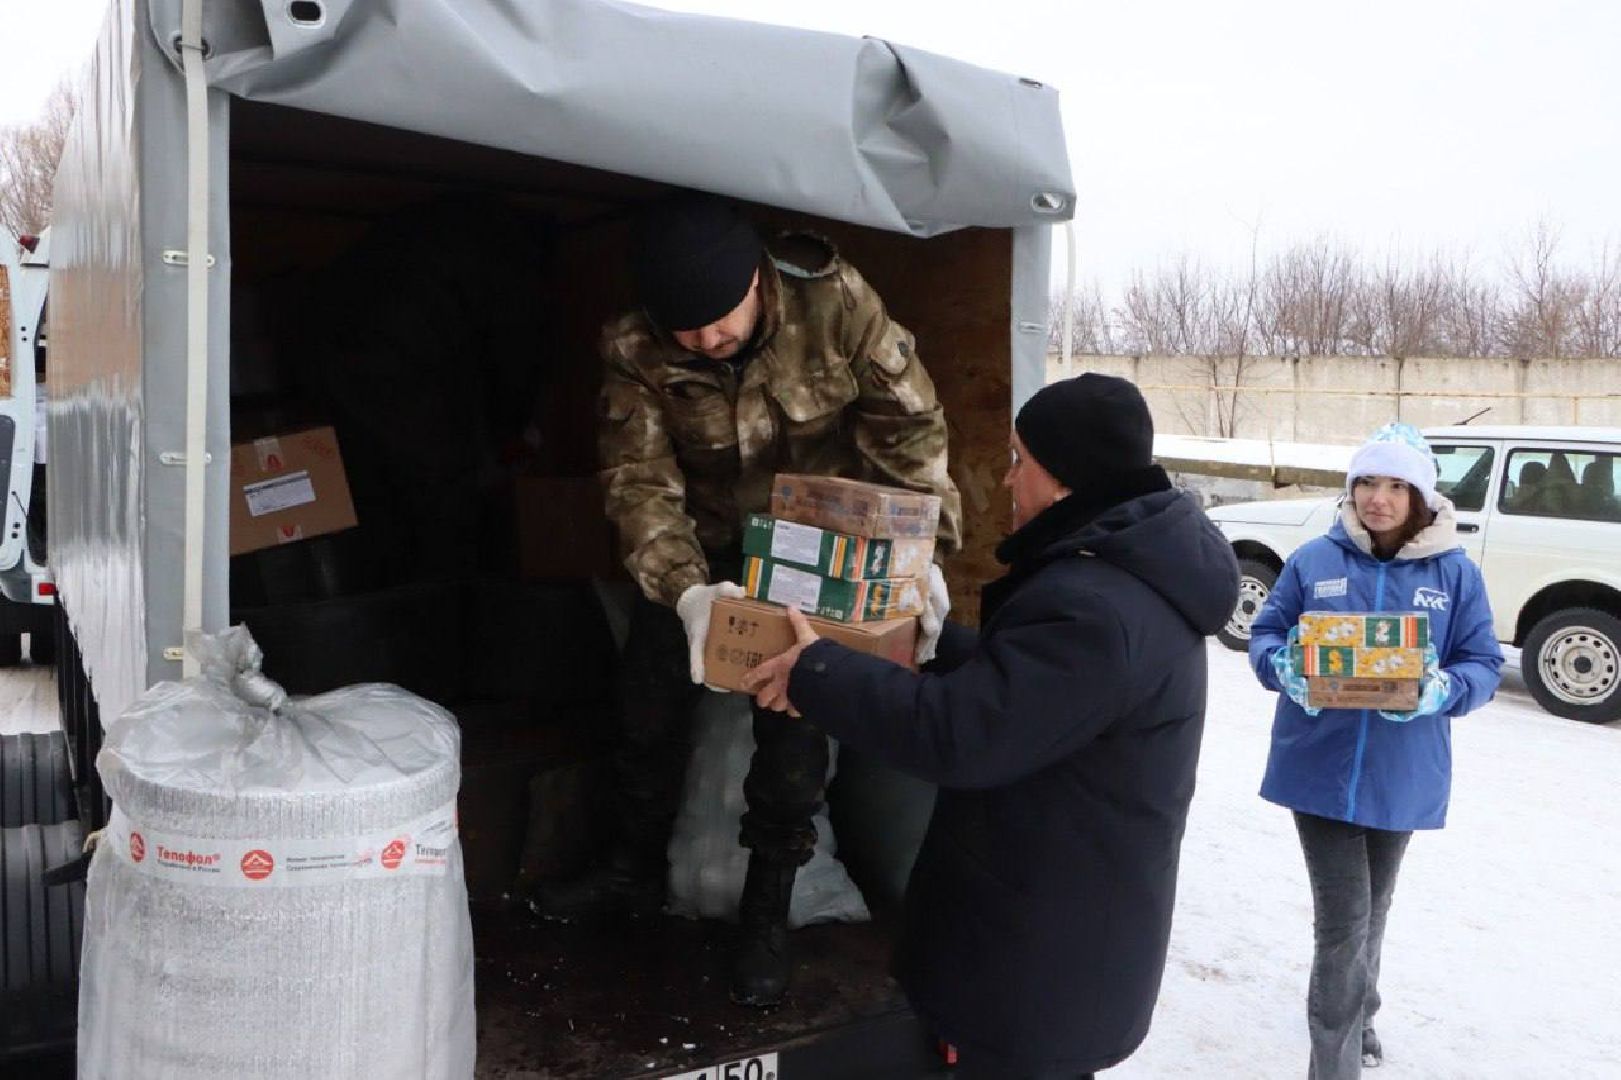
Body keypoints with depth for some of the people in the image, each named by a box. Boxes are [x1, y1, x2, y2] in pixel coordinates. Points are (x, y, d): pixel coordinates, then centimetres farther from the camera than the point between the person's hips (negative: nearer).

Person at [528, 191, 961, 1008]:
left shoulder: (835, 303, -27)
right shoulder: (632, 350, -23)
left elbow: (909, 428, -18)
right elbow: (639, 482, -27)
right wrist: (685, 589, -43)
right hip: (697, 550, 3)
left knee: (793, 726, -4)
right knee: (648, 705, 12)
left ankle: (767, 910, 19)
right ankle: (635, 869, 37)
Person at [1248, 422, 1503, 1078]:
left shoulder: (1455, 572, -1)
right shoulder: (1315, 561, -2)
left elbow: (1484, 665, 0)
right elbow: (1264, 634, 3)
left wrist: (1444, 691, -22)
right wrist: (1283, 669, -20)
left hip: (1403, 778, 2)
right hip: (1319, 770, -2)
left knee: (1371, 910, 22)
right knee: (1343, 918, -6)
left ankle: (1355, 1014, 47)